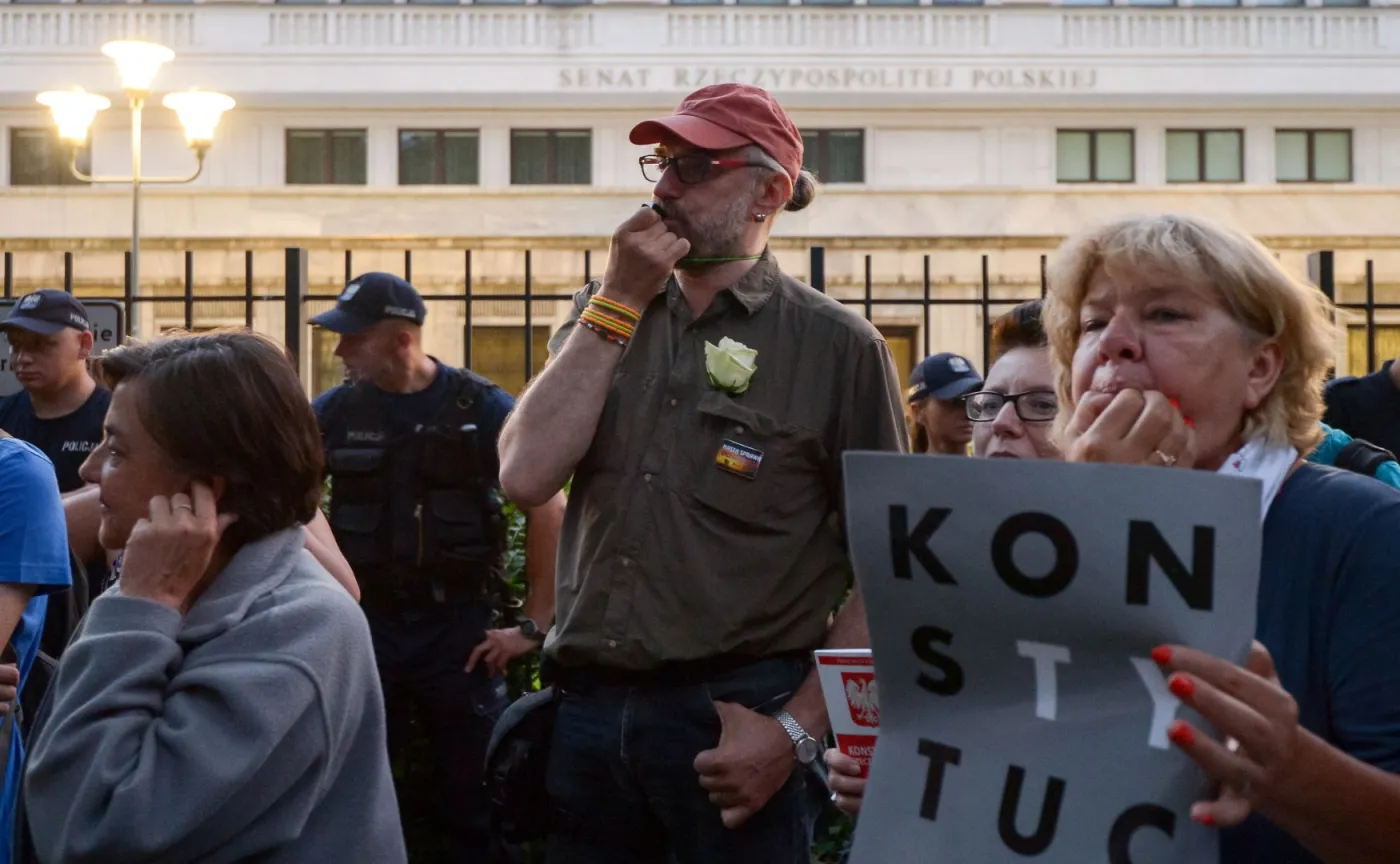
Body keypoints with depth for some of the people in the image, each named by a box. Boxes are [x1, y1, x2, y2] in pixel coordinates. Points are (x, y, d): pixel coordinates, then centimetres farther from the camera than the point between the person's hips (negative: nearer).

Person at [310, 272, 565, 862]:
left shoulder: (483, 408, -6)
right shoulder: (334, 411, 2)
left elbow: (547, 508, -5)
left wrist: (534, 625, -7)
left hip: (460, 626, -2)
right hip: (365, 626, 2)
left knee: (473, 804, 7)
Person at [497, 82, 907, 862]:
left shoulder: (837, 348, -4)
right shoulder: (605, 313, 10)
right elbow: (525, 476, -4)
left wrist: (796, 731, -12)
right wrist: (619, 301, -5)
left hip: (735, 720, -4)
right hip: (587, 711, 4)